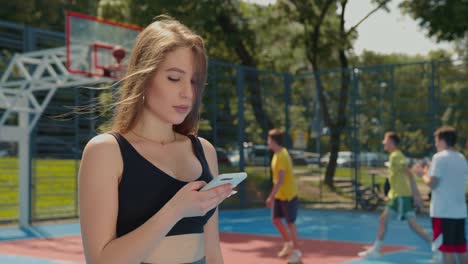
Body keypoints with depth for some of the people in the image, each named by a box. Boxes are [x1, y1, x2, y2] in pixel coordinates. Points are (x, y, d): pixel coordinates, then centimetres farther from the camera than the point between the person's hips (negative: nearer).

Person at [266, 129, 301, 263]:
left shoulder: (282, 156, -22)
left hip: (288, 195, -9)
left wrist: (271, 197, -24)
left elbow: (280, 180, -25)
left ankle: (296, 251, 11)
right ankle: (288, 243, 29)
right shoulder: (278, 154, 8)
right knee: (276, 220, 12)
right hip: (279, 195, 9)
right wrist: (273, 195, 20)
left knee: (290, 222, 0)